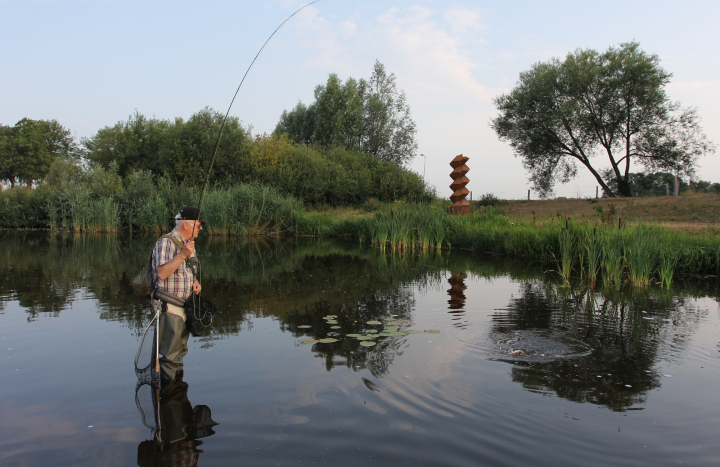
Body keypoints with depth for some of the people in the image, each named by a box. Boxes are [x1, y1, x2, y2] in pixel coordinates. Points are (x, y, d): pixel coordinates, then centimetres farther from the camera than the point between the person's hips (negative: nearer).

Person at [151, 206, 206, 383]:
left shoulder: (189, 243, 13)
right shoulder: (166, 242, -16)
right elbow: (162, 273, -27)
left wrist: (195, 282, 3)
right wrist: (183, 254, -32)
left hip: (185, 306, 9)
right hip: (169, 307, -9)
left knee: (180, 352, 20)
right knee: (170, 355, -4)